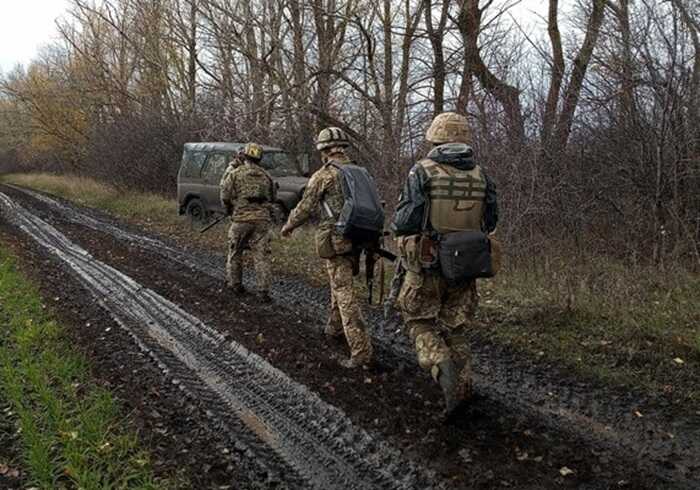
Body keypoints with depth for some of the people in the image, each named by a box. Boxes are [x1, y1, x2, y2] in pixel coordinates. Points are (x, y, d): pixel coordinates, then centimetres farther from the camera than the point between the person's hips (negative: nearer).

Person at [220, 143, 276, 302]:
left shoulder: (235, 173, -2)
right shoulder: (265, 175, 9)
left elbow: (224, 194, -2)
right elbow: (272, 198, 17)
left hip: (241, 219, -2)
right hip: (262, 220, 2)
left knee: (235, 253, 17)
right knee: (262, 256, 1)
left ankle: (235, 284, 28)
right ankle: (263, 292, -3)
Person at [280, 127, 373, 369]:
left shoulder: (324, 175, -9)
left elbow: (304, 208, -4)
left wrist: (288, 226, 14)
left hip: (336, 241, -7)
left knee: (345, 294, -7)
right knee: (340, 283, 26)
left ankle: (361, 351, -11)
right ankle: (335, 326, 45)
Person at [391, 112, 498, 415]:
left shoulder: (422, 172, -13)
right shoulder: (480, 176, 0)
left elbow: (403, 223, -18)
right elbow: (490, 223, 7)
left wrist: (396, 225, 5)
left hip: (426, 267, -4)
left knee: (419, 323, 13)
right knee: (454, 329, 17)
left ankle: (442, 365, -11)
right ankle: (462, 389, 15)